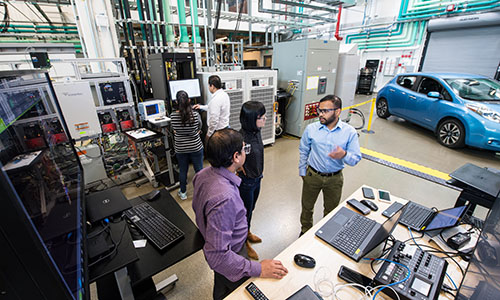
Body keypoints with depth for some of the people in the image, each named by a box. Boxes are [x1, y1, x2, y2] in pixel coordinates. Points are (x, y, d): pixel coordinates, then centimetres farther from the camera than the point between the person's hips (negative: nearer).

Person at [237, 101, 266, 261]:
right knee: (245, 212, 15)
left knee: (250, 209, 28)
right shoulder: (241, 138, -32)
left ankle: (247, 233, 54)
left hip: (257, 179, 8)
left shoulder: (256, 131, -5)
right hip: (246, 182, -8)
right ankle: (245, 243, 41)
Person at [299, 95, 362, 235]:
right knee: (307, 206, 18)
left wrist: (344, 155, -33)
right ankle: (305, 231, 45)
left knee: (331, 210, 21)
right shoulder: (311, 129, -10)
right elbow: (303, 151, 2)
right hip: (312, 175, 0)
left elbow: (356, 159, -11)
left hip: (335, 178, 0)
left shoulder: (350, 132, -13)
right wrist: (302, 172, 3)